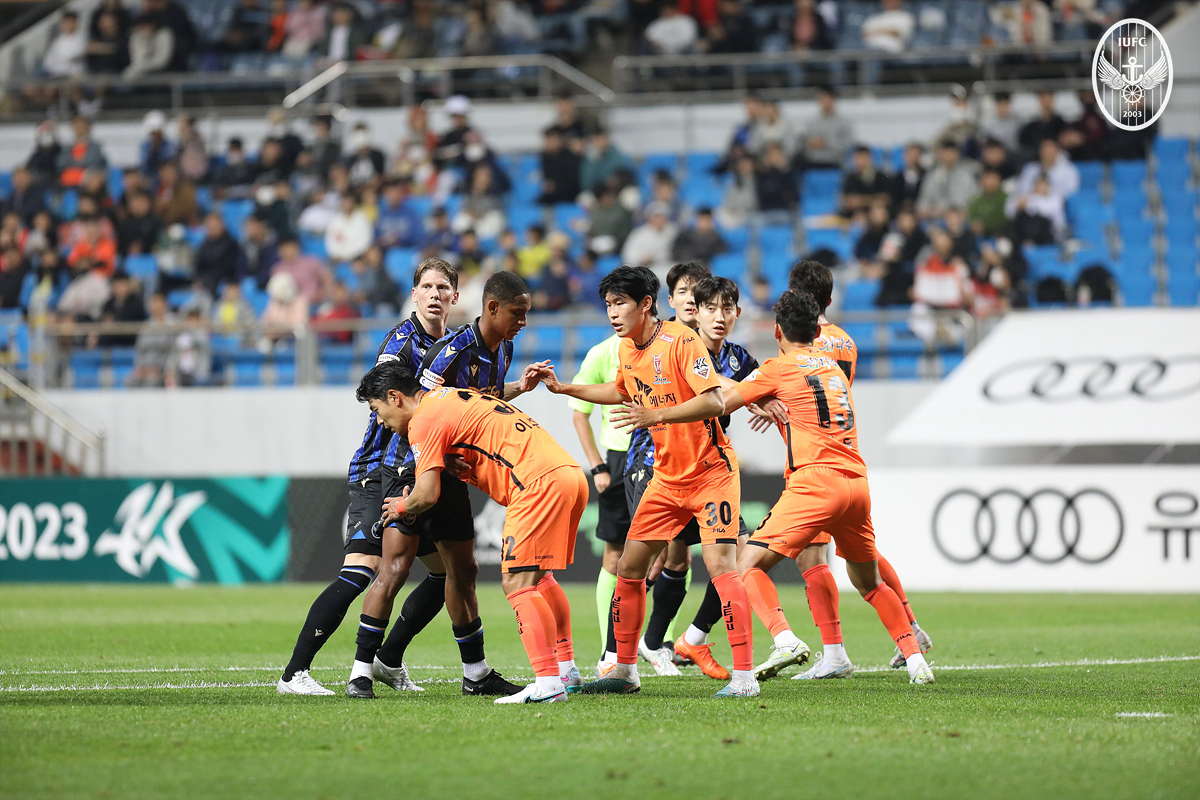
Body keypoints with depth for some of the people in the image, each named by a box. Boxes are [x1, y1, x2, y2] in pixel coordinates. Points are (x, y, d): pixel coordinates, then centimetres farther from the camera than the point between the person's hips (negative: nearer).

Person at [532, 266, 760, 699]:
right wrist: (563, 388, 21)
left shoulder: (681, 341, -20)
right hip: (667, 476, 8)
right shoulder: (627, 349, 5)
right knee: (629, 567, 8)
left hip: (711, 471, -8)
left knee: (719, 563, -20)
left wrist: (655, 415, -38)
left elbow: (714, 401, -30)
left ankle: (745, 676, -20)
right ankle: (625, 671, 21)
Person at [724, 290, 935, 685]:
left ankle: (784, 639, -29)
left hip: (816, 480, -7)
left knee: (749, 565, -6)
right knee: (868, 581, 23)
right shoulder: (832, 366, 21)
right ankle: (915, 659, 15)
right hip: (857, 482, 7)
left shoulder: (778, 368, 2)